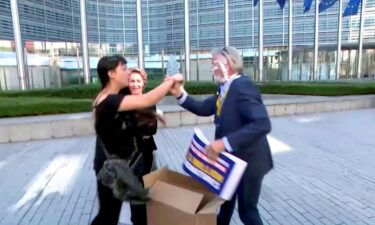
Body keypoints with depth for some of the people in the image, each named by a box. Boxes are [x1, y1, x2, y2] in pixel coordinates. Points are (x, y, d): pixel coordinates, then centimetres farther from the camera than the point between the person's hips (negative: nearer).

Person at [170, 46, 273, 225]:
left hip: (248, 159, -9)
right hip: (232, 157, 9)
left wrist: (224, 143, -39)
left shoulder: (242, 85, -26)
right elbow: (204, 109, 3)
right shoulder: (225, 88, 4)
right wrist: (180, 94, -11)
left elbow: (262, 123, -36)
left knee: (247, 210, 10)